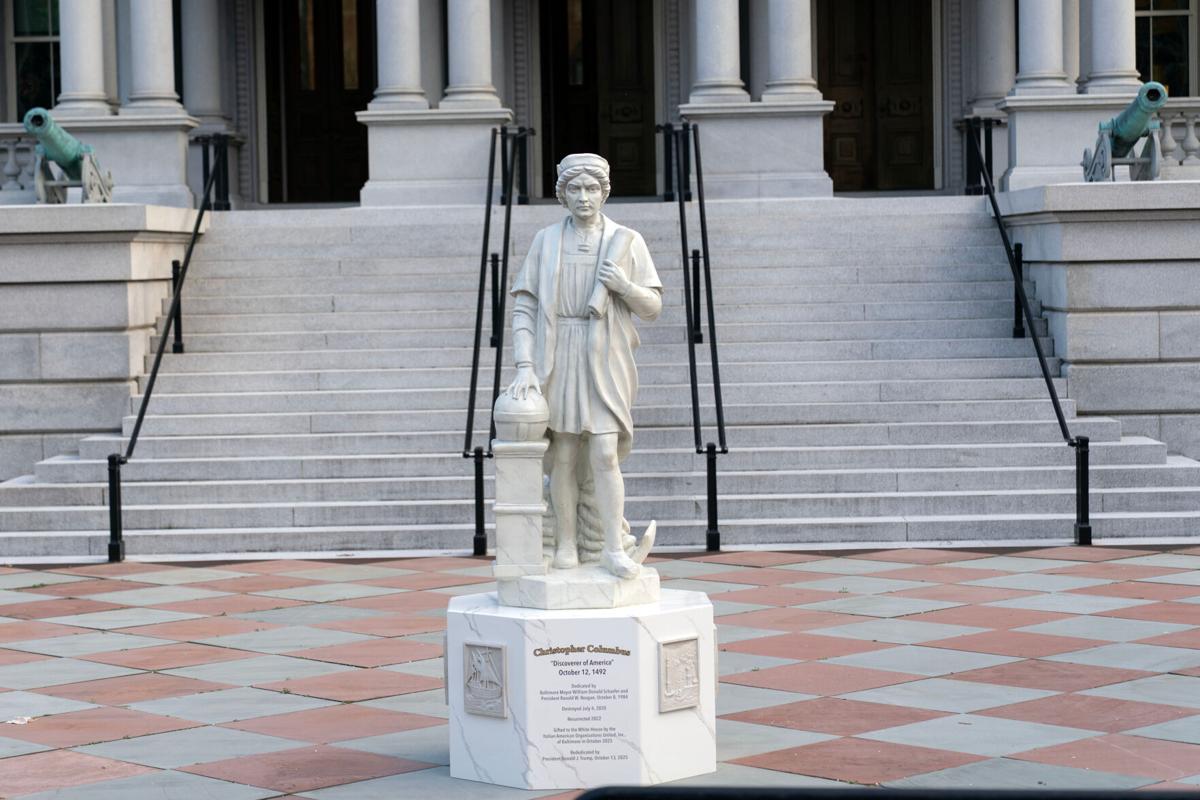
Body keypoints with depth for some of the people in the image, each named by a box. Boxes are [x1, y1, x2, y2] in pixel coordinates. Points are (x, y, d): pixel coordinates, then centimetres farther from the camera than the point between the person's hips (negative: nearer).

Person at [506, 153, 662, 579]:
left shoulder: (626, 241, 3)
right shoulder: (545, 241, 5)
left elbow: (653, 307, 3)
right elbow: (524, 307, 2)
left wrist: (623, 285, -18)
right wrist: (525, 366, -10)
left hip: (605, 359, -1)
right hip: (557, 359, 1)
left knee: (605, 455, -11)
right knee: (563, 456, 2)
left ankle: (614, 548, -7)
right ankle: (566, 544, 12)